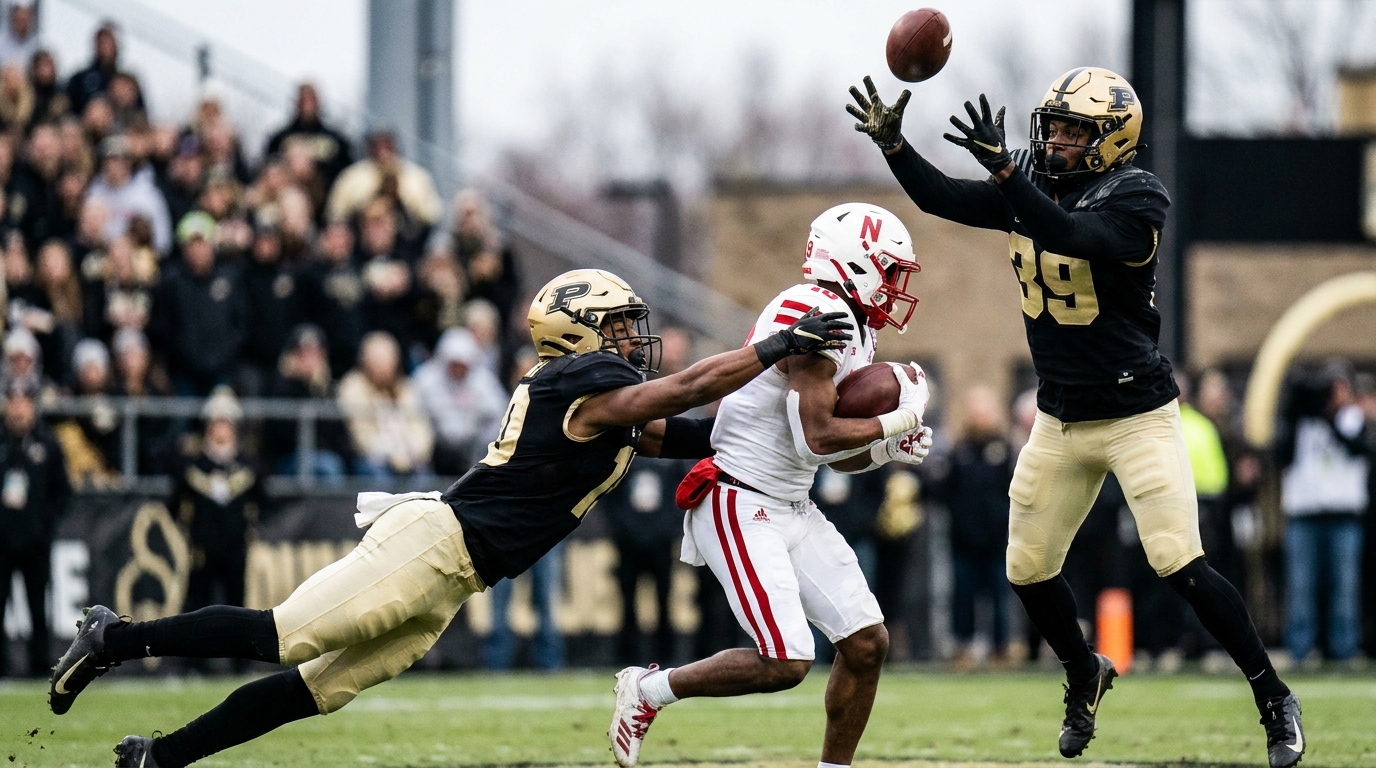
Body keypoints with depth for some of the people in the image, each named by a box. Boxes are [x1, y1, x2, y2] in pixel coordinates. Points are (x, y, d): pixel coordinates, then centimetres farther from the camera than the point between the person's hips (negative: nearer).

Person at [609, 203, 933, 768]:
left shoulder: (853, 328, 13)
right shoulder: (816, 315, -18)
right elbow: (819, 437, -24)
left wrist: (886, 450, -1)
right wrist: (900, 419, -12)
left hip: (791, 508, 10)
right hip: (740, 505, -10)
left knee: (866, 643, 2)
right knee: (784, 664, -16)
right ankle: (649, 688, 4)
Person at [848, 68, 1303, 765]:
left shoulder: (1135, 199, -17)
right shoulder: (1032, 186, 3)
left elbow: (1073, 236, -34)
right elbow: (942, 198, 2)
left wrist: (1005, 170, -43)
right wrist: (891, 143, -13)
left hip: (1137, 415, -7)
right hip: (1060, 420, 7)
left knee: (1179, 565, -14)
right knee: (1028, 569, 9)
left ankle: (1274, 700, -2)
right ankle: (1084, 674, 36)